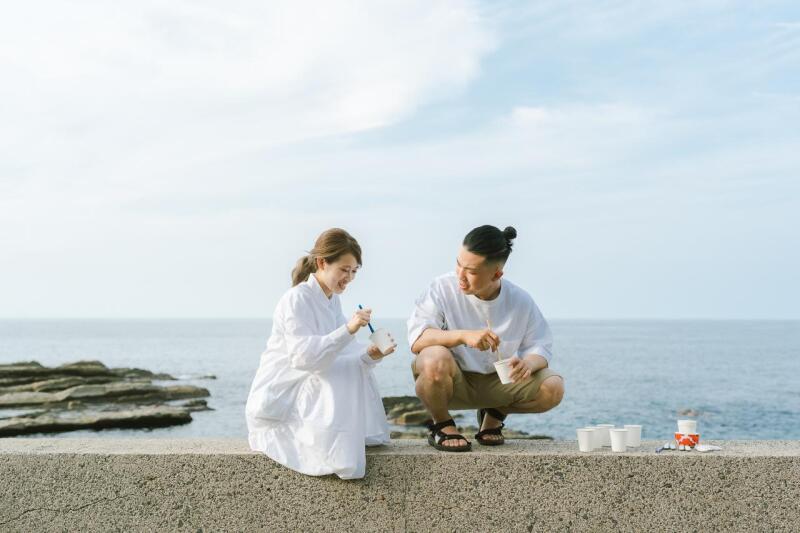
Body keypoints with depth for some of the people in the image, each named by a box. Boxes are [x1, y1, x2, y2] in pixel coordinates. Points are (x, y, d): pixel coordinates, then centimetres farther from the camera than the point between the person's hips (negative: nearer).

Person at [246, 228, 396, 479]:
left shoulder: (333, 301, 9)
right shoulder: (296, 299, -18)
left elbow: (337, 356, 3)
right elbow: (304, 357, -30)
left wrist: (370, 355, -17)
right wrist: (347, 330, -39)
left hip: (307, 390, 9)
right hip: (277, 399, -9)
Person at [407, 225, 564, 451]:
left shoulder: (520, 301, -8)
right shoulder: (443, 288, -16)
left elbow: (540, 347, -2)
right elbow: (417, 340, -25)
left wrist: (528, 363, -28)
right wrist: (463, 336, -41)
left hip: (497, 382, 4)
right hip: (452, 382, -3)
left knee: (553, 387, -19)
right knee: (435, 359, -38)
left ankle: (494, 415, 12)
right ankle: (442, 425, -6)